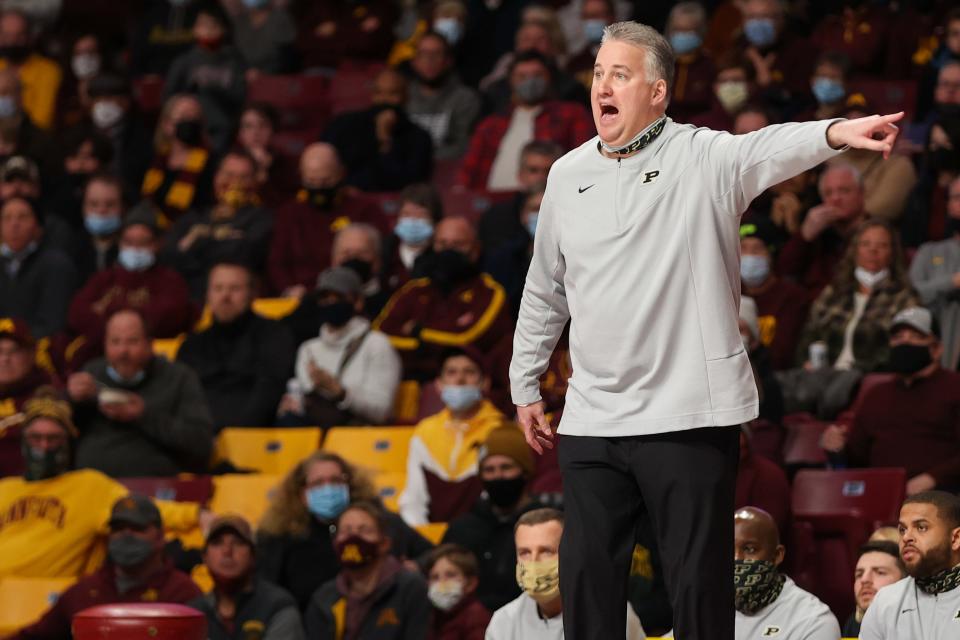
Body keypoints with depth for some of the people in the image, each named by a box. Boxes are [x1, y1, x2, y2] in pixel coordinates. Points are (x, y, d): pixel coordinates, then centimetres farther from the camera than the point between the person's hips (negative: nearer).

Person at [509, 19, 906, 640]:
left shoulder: (705, 158, -6)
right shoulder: (567, 175, 9)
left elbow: (771, 148, -28)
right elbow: (545, 292, 21)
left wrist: (835, 132, -48)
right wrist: (525, 385, 24)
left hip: (689, 418, -4)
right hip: (592, 420, 4)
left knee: (701, 585, 0)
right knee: (587, 578, 7)